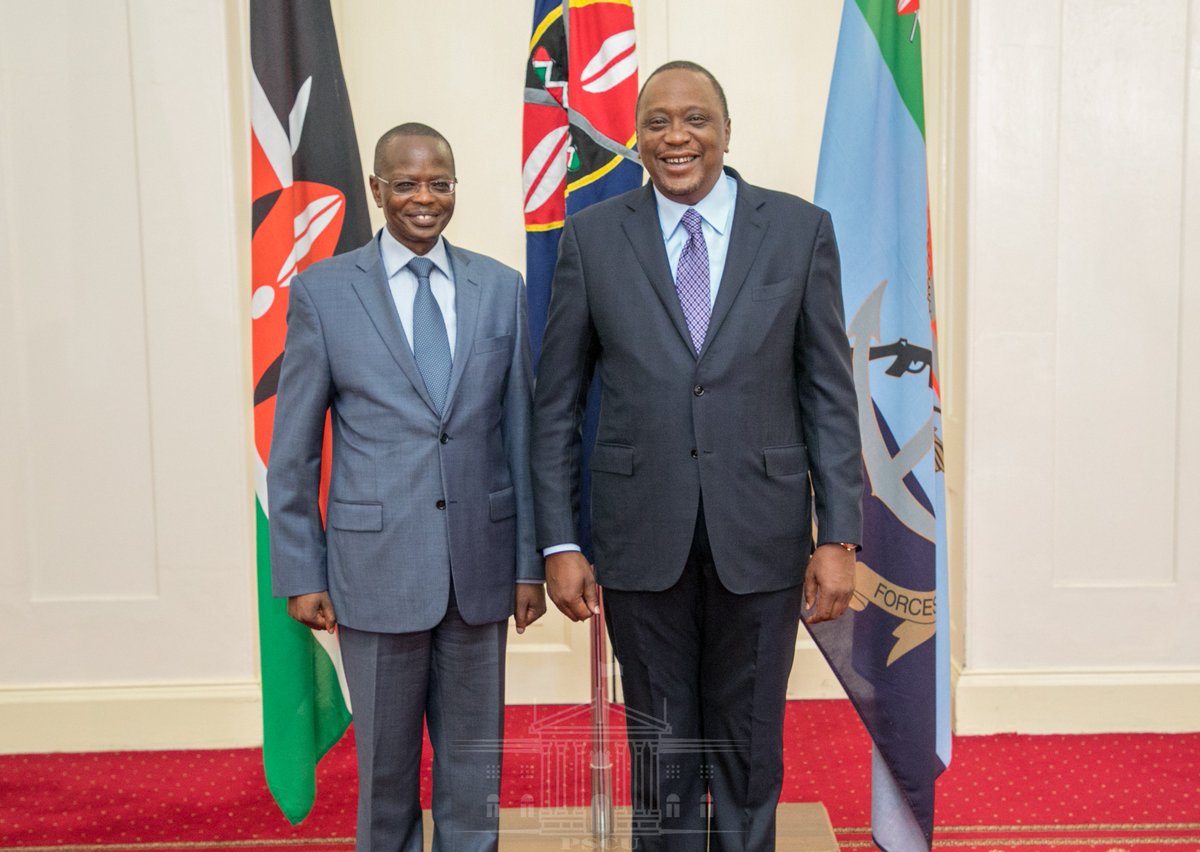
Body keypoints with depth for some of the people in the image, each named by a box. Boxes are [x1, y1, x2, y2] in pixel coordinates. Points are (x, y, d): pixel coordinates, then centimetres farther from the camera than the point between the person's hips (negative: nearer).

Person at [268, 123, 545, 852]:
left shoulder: (502, 288, 4)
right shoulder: (322, 290, -1)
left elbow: (522, 432, 5)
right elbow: (294, 449, 1)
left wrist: (531, 561, 3)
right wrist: (300, 574, -2)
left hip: (481, 563, 2)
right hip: (377, 564, -2)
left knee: (475, 763, 13)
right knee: (386, 763, 12)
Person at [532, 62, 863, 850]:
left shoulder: (800, 230, 1)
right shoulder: (592, 237, 1)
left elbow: (830, 395, 1)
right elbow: (557, 405, 3)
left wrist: (839, 539, -4)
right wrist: (560, 543, -2)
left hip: (761, 539, 0)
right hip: (642, 541, 0)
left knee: (751, 756, 14)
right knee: (660, 757, 14)